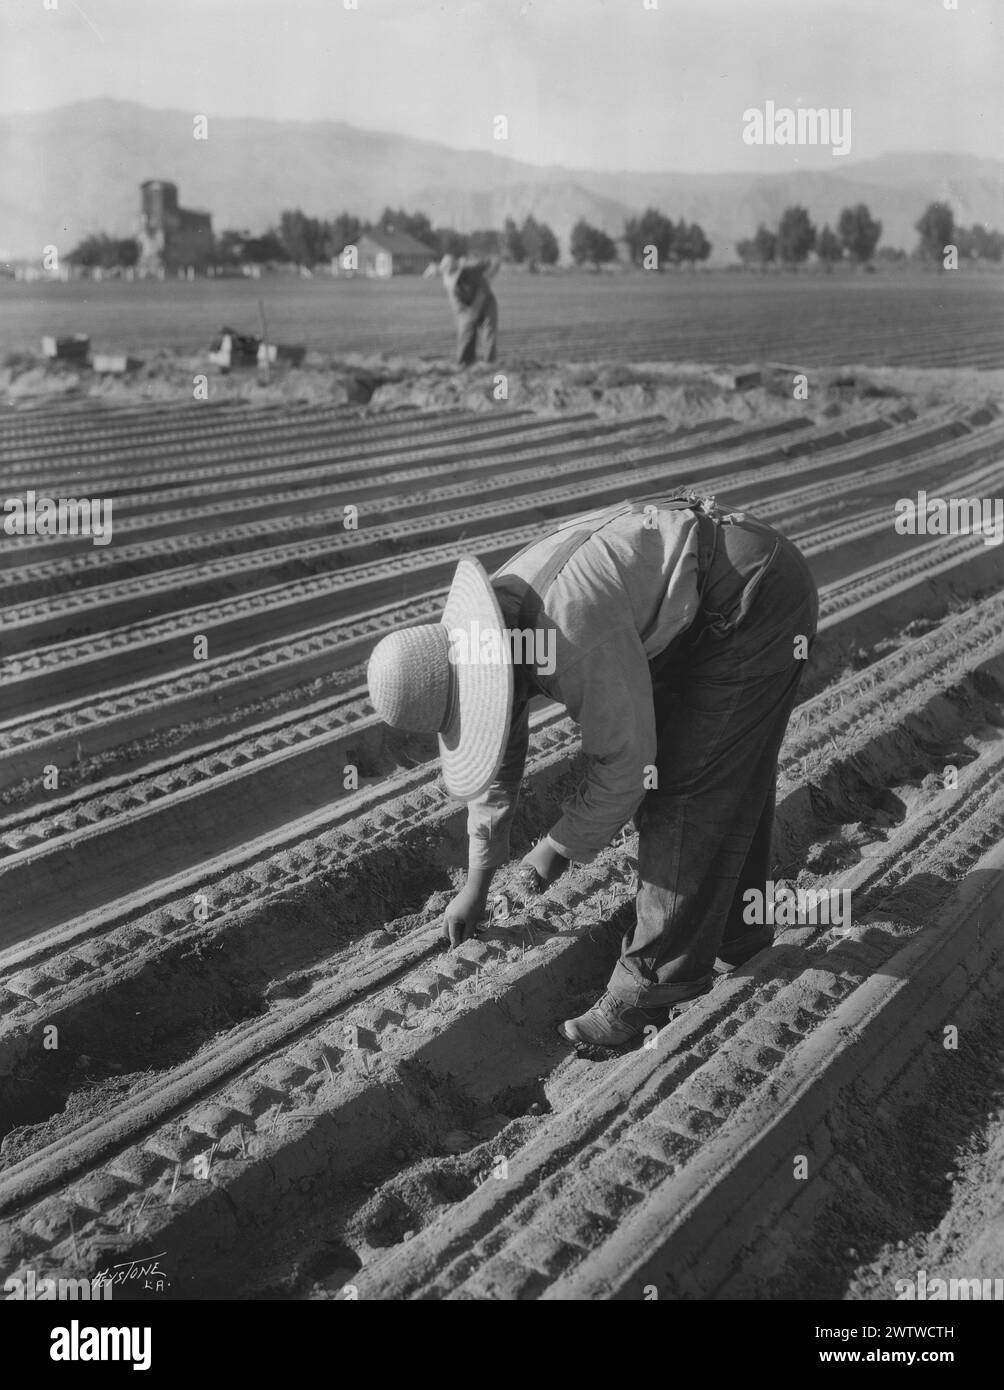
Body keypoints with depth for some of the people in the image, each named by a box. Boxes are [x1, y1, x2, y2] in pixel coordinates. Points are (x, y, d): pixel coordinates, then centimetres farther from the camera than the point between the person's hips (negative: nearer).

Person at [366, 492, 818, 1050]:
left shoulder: (572, 627, -33)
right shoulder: (483, 627, -2)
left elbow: (624, 760, -23)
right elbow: (499, 763, 10)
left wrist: (560, 847, -7)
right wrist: (476, 886, 19)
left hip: (759, 597, -9)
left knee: (689, 791, -7)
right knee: (728, 779, 18)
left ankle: (655, 982, 2)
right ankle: (735, 931, 35)